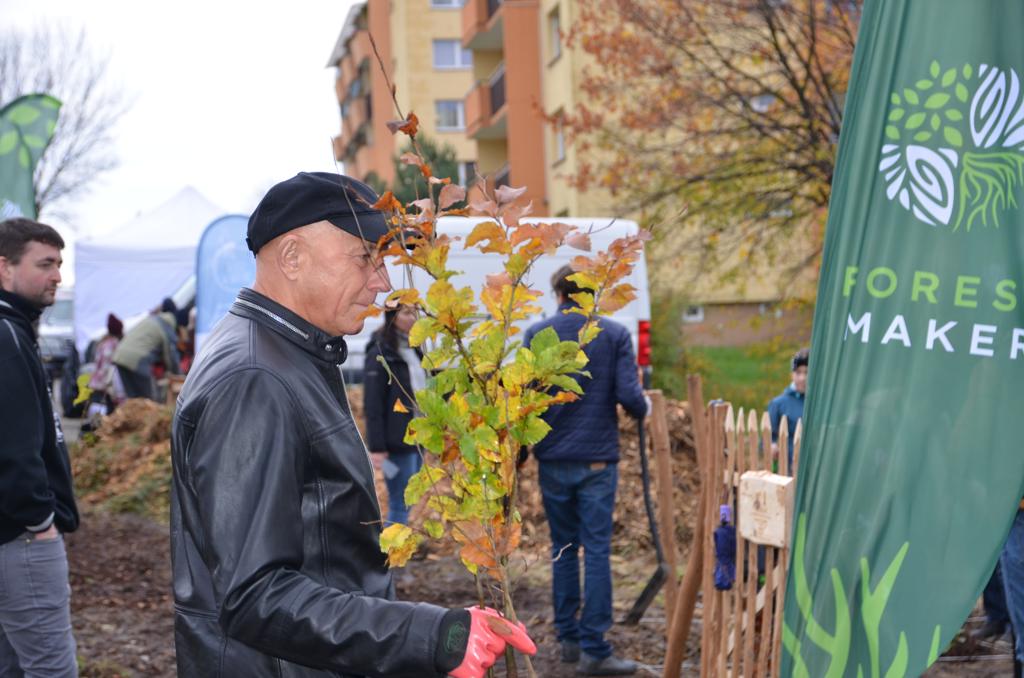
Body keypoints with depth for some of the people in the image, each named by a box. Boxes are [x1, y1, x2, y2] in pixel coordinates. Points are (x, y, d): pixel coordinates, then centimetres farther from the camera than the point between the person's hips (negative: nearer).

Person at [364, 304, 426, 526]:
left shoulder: (412, 350, 13)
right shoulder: (379, 353, -11)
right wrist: (376, 447, -18)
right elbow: (372, 405, -14)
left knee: (408, 501, 12)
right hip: (396, 440, -8)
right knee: (400, 504, -5)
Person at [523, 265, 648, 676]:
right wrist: (644, 408, 13)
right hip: (597, 459, -2)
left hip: (553, 460, 2)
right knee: (596, 550, 0)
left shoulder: (537, 334, 1)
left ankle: (569, 638, 19)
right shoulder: (614, 334, -2)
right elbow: (629, 395, -10)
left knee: (563, 549, 14)